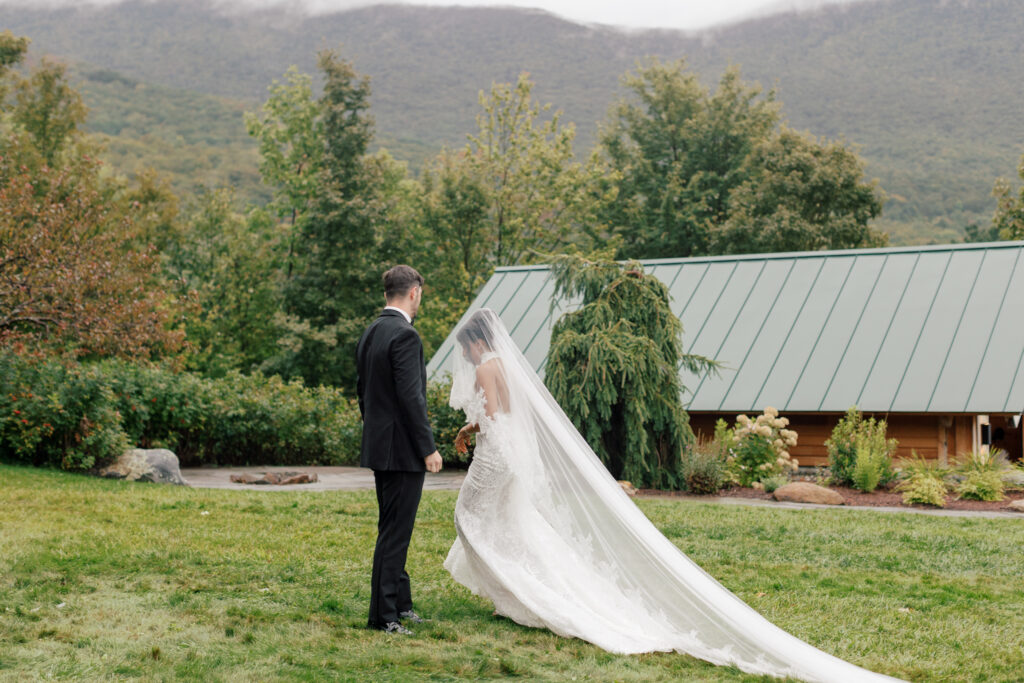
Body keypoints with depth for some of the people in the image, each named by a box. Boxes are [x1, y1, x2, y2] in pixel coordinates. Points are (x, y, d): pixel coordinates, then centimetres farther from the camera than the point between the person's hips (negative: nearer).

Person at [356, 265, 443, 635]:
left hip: (379, 447, 10)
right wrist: (428, 448, -16)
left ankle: (400, 603, 28)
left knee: (393, 530, 18)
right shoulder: (405, 335, -17)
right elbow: (410, 397, -21)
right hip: (403, 449, -10)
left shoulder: (370, 333, 12)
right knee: (394, 532, -4)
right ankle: (384, 615, 1)